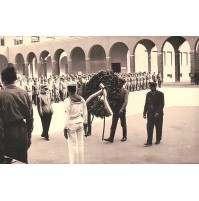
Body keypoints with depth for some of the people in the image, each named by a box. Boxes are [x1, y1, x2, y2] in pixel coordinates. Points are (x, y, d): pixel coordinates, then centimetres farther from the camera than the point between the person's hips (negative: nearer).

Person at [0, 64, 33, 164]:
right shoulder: (24, 93, 0)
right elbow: (30, 116, 3)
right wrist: (29, 135, 13)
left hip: (9, 133, -4)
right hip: (23, 132, 4)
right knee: (23, 161, 16)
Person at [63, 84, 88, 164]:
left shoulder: (67, 101, -13)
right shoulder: (82, 99, 2)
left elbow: (67, 116, -13)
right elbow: (85, 113, 8)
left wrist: (65, 128, -7)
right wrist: (85, 123, 19)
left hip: (71, 124, -5)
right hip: (80, 123, 5)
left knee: (72, 145, 4)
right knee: (80, 144, 14)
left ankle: (74, 163, 10)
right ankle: (81, 162, 23)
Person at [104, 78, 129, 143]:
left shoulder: (125, 91, -7)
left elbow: (125, 102, -15)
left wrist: (122, 109, -26)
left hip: (122, 110, -4)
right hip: (115, 110, 4)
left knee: (123, 124, 9)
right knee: (113, 124, 0)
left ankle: (124, 137, 23)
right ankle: (111, 138, -1)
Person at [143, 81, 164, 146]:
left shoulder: (160, 94, -5)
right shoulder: (148, 94, 8)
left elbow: (162, 104, -10)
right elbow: (146, 104, 11)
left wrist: (158, 112, -20)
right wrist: (144, 112, 2)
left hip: (158, 114, -3)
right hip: (150, 114, 3)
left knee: (158, 127, 8)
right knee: (149, 127, -5)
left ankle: (158, 140, 25)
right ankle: (149, 141, -4)